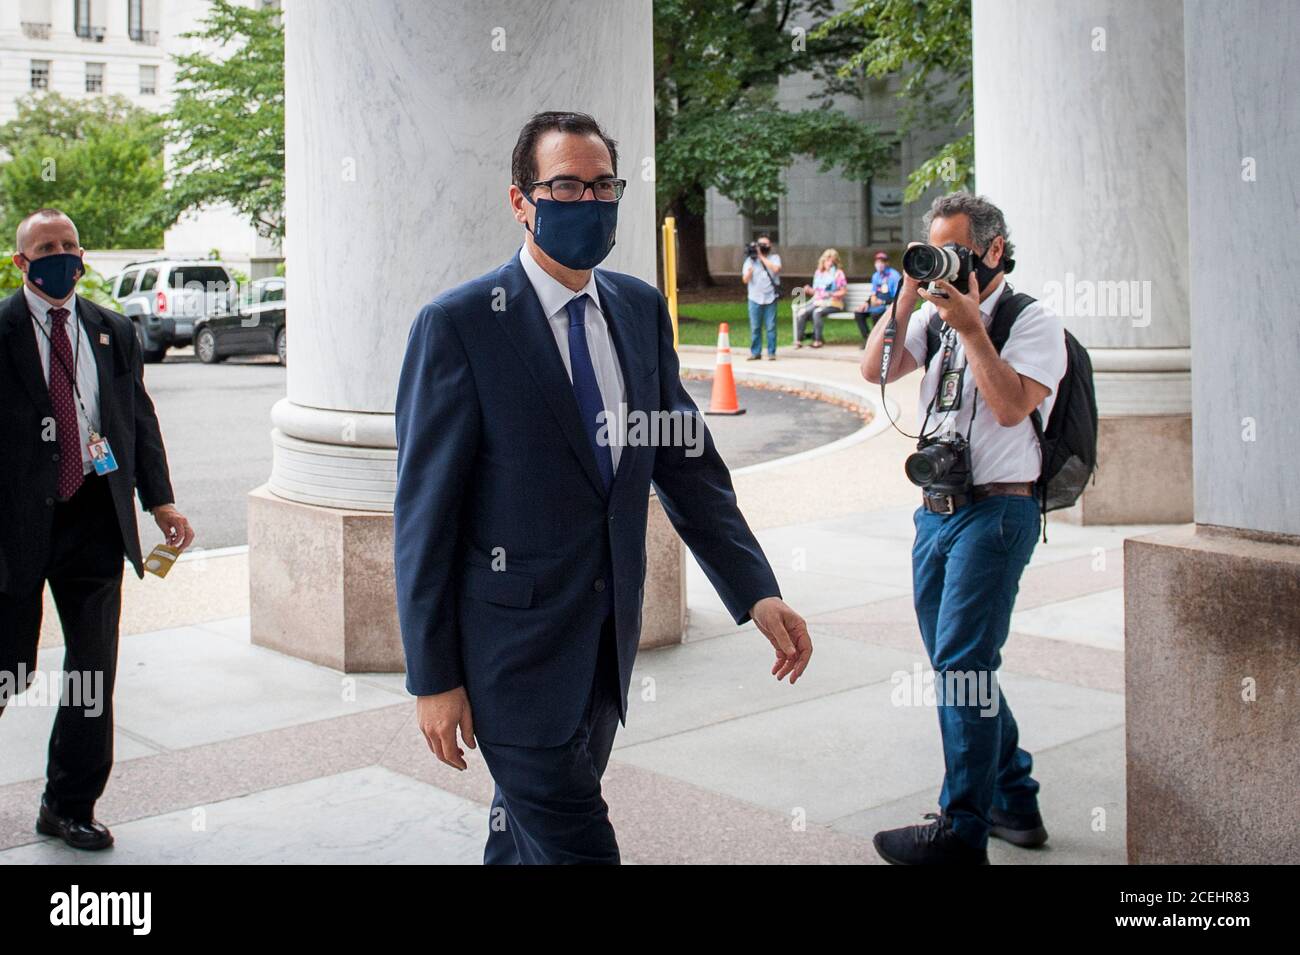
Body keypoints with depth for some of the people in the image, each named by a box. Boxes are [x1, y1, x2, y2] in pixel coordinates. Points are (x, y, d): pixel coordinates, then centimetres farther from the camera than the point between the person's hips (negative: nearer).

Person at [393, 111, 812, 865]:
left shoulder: (642, 310, 6)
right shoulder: (458, 325, -12)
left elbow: (687, 461, 7)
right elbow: (425, 512, -11)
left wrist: (757, 592, -3)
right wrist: (434, 678, -10)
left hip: (609, 635, 6)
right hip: (515, 644, -6)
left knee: (527, 831, 20)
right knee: (574, 845, -4)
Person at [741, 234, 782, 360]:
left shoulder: (774, 257, 7)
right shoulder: (750, 259, 9)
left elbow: (776, 269, -15)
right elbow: (745, 280, 3)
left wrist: (762, 257, -9)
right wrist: (749, 270, -17)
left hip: (770, 297, -1)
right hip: (755, 298, 1)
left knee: (771, 326, -2)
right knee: (755, 327, 3)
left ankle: (771, 353, 4)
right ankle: (755, 352, 10)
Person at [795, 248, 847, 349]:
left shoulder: (838, 273, 1)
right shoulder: (818, 273, 17)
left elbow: (842, 292, -3)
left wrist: (831, 294, -19)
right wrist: (809, 290, -2)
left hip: (833, 303, -5)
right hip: (817, 301, 5)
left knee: (817, 312, -36)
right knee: (802, 312, -23)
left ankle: (817, 340, -28)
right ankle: (798, 340, -21)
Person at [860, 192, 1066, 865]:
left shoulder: (1033, 322, -5)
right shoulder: (937, 316, 14)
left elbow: (1011, 406, -19)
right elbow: (877, 370, 2)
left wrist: (970, 327, -17)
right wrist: (907, 297, -4)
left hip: (994, 512, -7)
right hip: (937, 509, 8)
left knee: (961, 664, -10)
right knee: (956, 663, 13)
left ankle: (962, 832, -2)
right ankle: (1014, 802, 26)